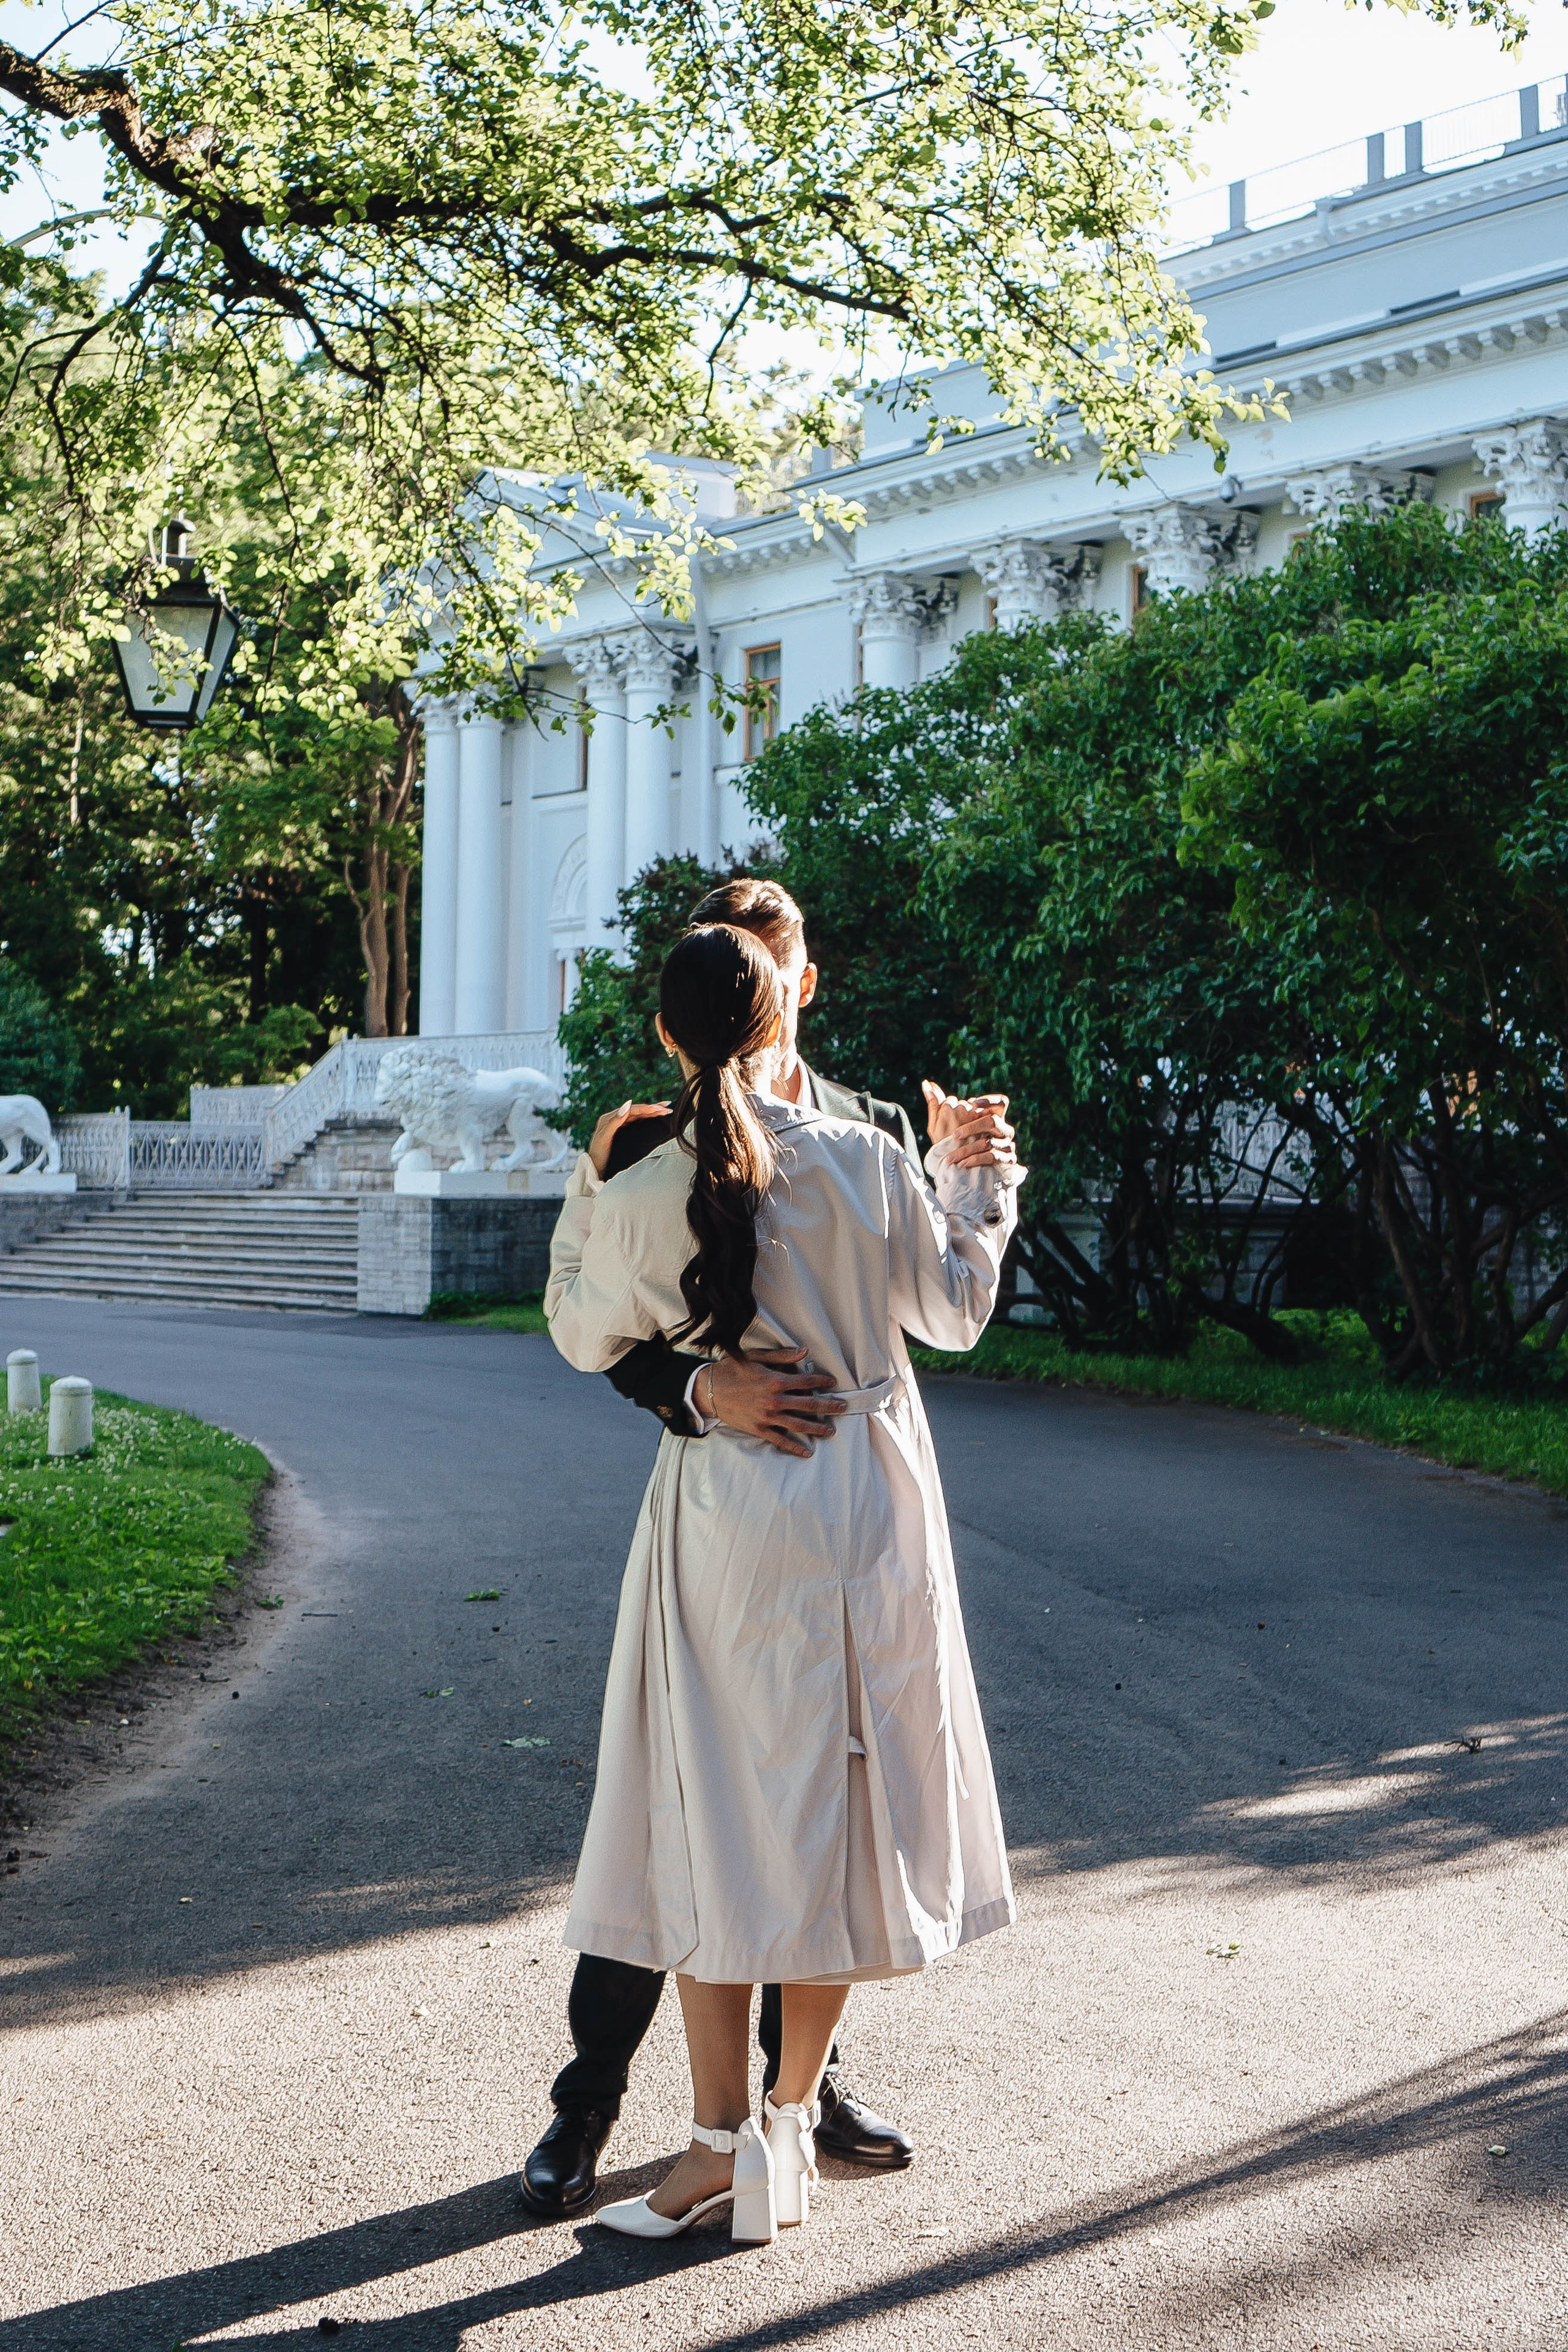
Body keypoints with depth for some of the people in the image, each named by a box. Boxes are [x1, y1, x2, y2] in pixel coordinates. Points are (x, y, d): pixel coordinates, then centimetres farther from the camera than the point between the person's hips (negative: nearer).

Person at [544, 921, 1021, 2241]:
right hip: (868, 1508, 2)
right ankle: (794, 2117, 25)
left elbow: (584, 1338, 8)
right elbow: (955, 1313, 6)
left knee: (715, 1815, 8)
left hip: (725, 1518, -2)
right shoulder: (865, 1162, -9)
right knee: (837, 1808, 14)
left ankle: (728, 2147, 10)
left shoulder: (639, 1197, -10)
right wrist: (974, 1182, 19)